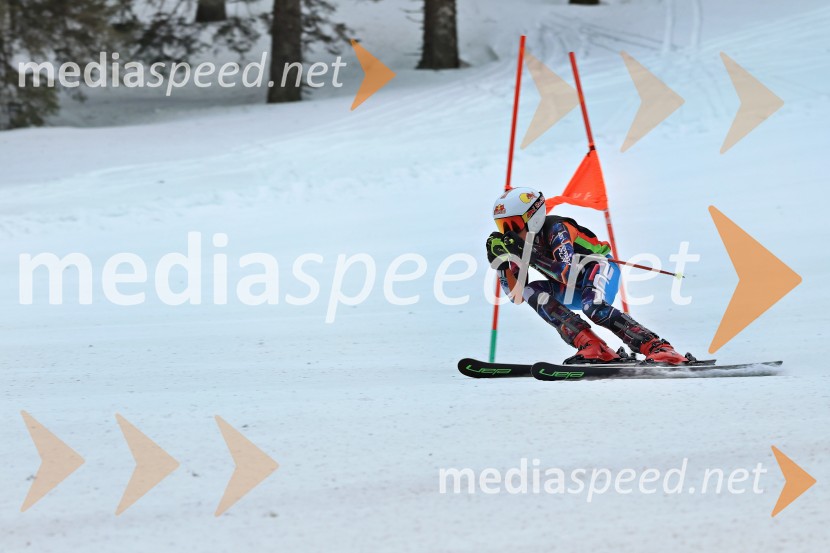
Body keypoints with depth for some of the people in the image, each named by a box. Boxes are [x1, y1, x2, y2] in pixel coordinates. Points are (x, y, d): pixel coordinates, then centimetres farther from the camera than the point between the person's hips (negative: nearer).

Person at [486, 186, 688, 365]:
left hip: (599, 268, -7)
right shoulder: (518, 244, -5)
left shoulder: (555, 229, -25)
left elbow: (567, 274, -38)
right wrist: (501, 260, -17)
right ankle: (593, 347, -30)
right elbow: (516, 296, -5)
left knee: (594, 308, -38)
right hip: (576, 291, 7)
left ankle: (659, 348, -36)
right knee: (531, 292, -20)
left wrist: (530, 255, -41)